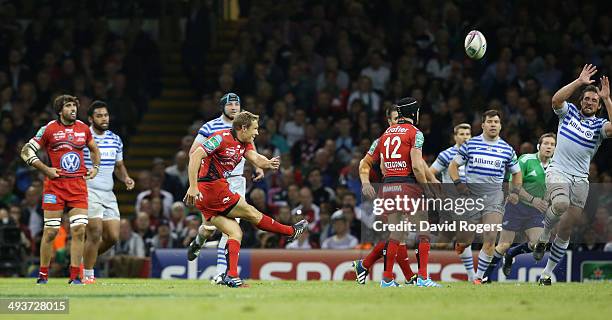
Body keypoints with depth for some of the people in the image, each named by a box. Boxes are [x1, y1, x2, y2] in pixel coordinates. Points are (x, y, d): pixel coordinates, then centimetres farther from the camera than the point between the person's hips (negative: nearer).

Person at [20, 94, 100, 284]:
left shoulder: (84, 129, 9)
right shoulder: (49, 129, -2)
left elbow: (94, 149, 29)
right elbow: (26, 151, 0)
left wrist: (95, 167, 13)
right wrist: (46, 170, -8)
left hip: (78, 185, 3)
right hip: (55, 185, -3)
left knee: (79, 229, -6)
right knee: (50, 231, -2)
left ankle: (74, 276, 0)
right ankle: (43, 275, 11)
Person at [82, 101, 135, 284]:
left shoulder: (115, 140, 12)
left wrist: (125, 178, 3)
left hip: (108, 194, 6)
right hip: (89, 192, -6)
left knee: (112, 237, 2)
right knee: (95, 234, -13)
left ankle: (85, 259, 25)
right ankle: (87, 275, 0)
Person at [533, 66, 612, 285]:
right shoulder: (569, 112, 9)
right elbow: (556, 100, -12)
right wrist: (579, 82, -14)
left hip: (580, 179, 2)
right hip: (558, 171, -2)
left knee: (565, 232, 0)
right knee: (561, 204, -35)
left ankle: (547, 273, 11)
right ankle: (543, 236, -7)